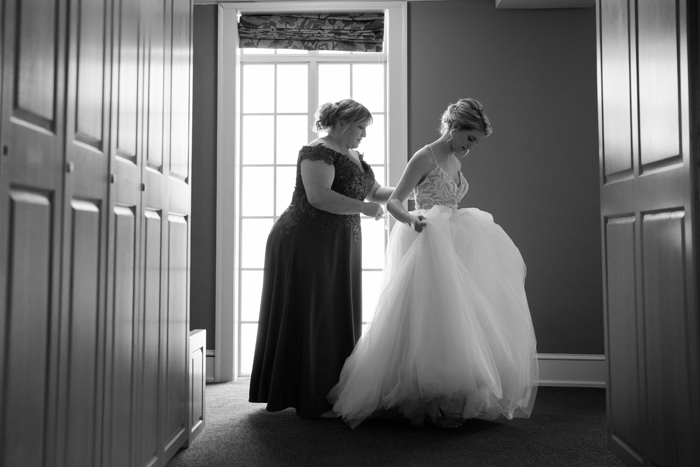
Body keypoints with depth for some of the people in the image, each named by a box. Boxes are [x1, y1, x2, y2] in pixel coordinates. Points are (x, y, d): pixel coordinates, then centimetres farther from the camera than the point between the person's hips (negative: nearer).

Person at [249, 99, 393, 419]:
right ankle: (313, 402, 5)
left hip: (339, 248, 10)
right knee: (311, 318, -3)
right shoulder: (318, 151, -12)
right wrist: (363, 208, -20)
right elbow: (319, 196, -25)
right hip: (308, 244, -9)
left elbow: (374, 191, 21)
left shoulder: (353, 156, 17)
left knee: (337, 318, 11)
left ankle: (329, 393, 20)